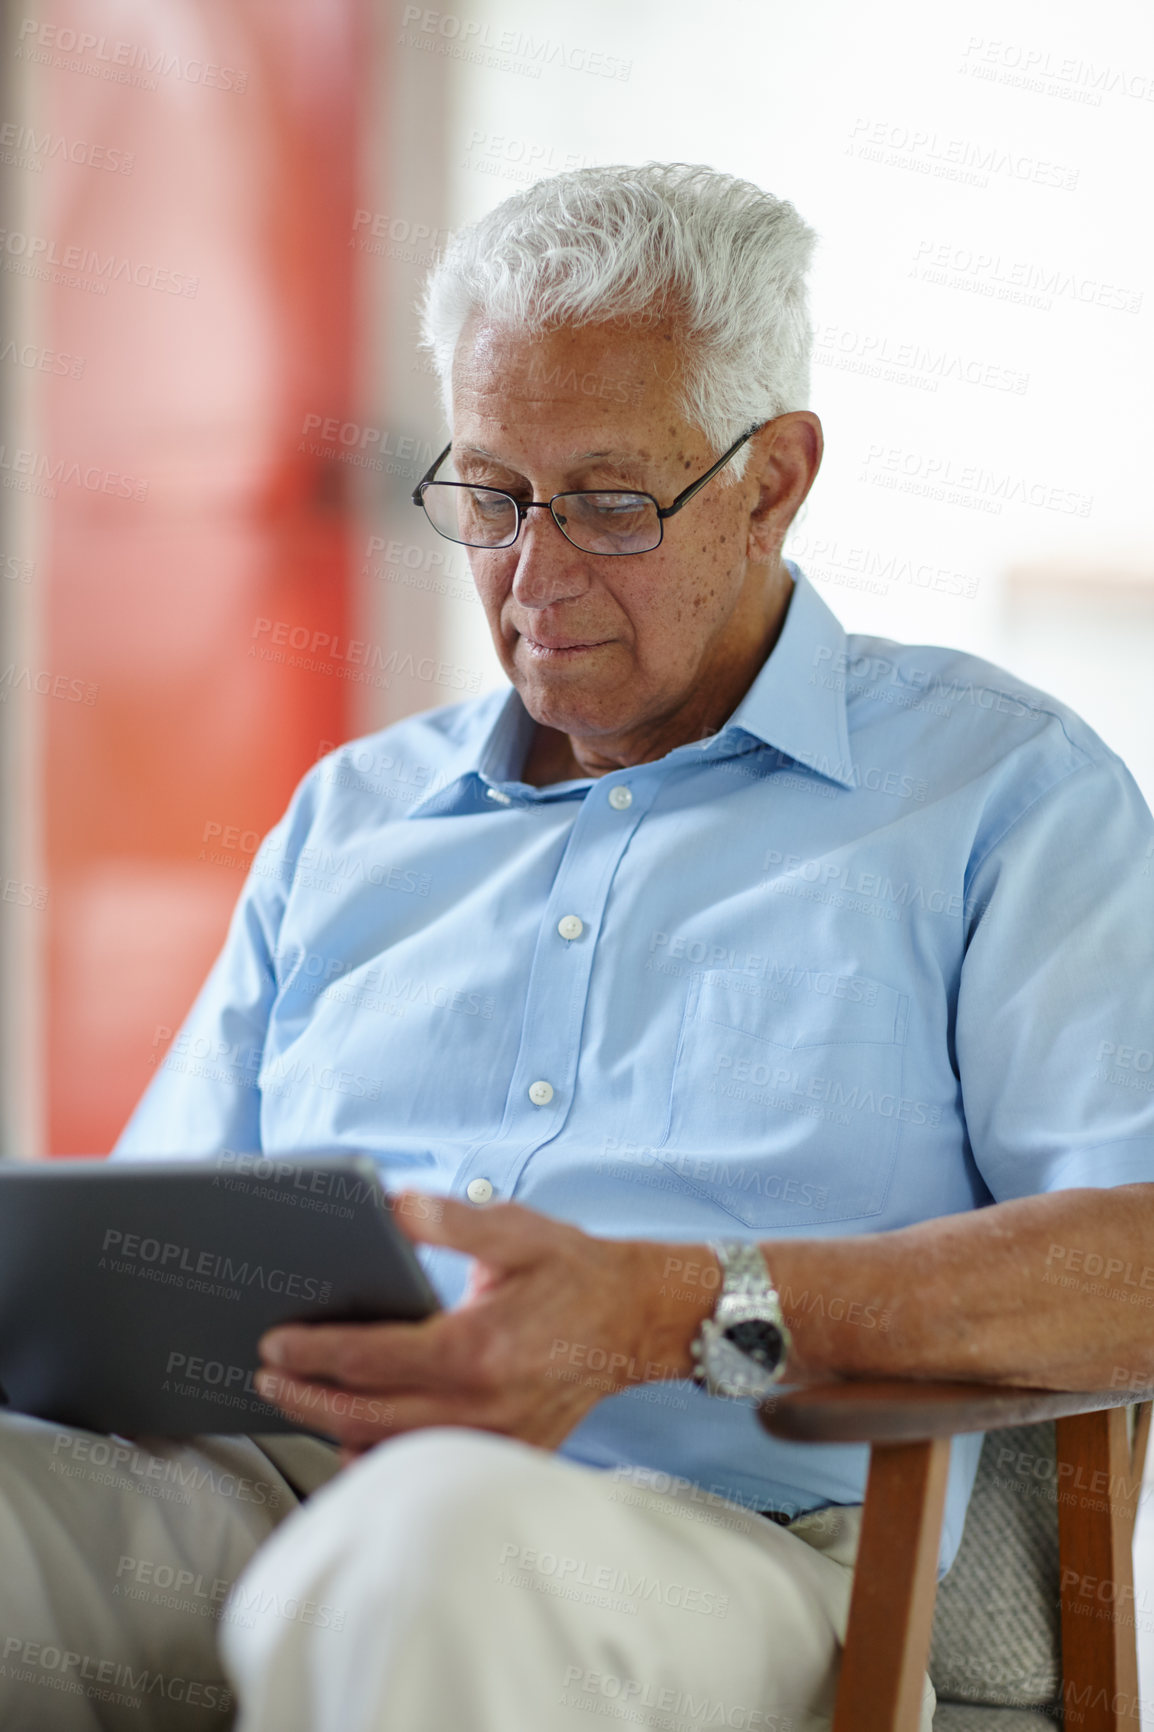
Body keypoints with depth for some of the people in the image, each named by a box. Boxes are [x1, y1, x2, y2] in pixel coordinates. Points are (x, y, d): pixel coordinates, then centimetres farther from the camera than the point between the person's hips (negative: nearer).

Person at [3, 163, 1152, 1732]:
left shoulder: (1004, 789, 13)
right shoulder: (349, 813, 28)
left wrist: (681, 1313, -17)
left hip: (715, 1533, -3)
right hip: (257, 1487, 3)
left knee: (438, 1542, -40)